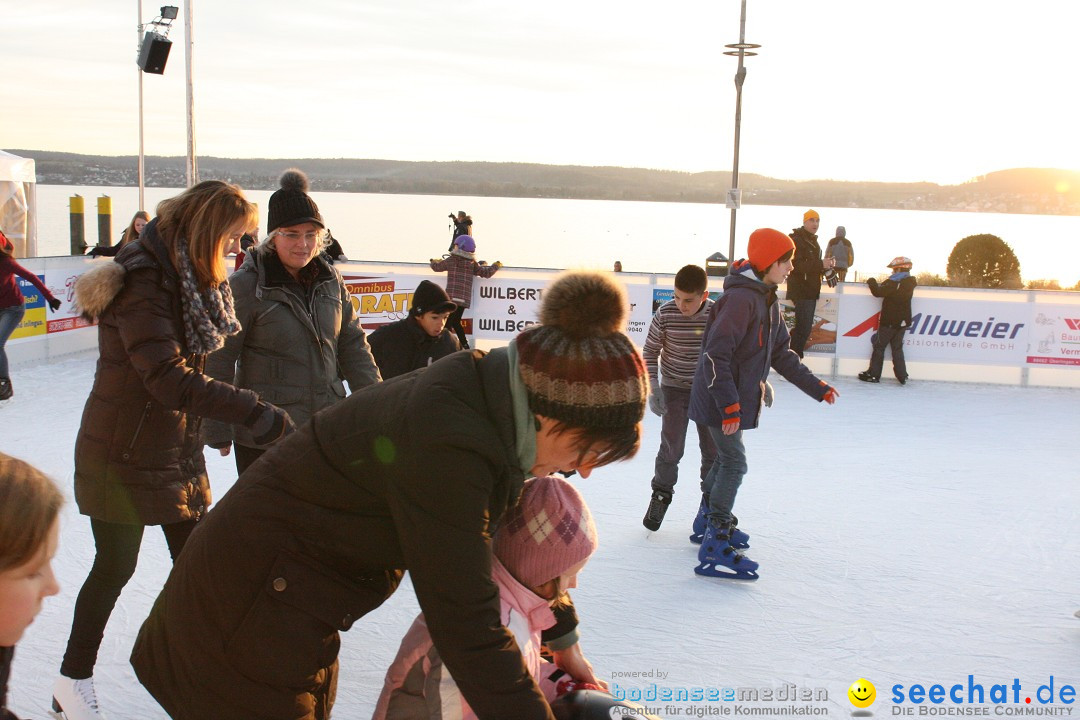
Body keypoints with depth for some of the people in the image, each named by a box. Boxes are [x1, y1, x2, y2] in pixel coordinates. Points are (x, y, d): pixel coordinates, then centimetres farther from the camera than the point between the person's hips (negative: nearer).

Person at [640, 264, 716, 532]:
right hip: (674, 389, -1)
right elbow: (650, 351, -4)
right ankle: (661, 495, 17)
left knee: (714, 448, 7)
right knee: (671, 447, -4)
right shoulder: (665, 314, -16)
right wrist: (653, 388, -11)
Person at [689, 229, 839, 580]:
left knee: (727, 459, 20)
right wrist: (728, 405, -28)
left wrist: (817, 387, 17)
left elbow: (782, 355, 19)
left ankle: (712, 519, 39)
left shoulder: (768, 300, 12)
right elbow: (716, 355, -26)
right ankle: (714, 549, -9)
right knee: (734, 463, -11)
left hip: (739, 398, 10)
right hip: (719, 400, -10)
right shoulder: (740, 298, -21)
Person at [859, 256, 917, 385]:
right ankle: (902, 376, 10)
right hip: (903, 321, 7)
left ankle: (873, 374, 4)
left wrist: (872, 282, -4)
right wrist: (879, 285, 11)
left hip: (889, 321, -7)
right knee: (897, 348, 13)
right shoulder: (910, 283, 7)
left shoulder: (893, 282, -17)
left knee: (879, 346, 2)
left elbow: (879, 292, -20)